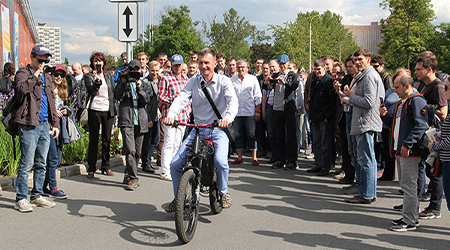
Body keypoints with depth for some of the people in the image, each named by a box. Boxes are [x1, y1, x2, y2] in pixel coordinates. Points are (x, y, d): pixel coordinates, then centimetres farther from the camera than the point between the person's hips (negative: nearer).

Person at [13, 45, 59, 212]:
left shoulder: (47, 77, 21)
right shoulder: (23, 73, 0)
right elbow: (21, 88, -23)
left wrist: (55, 123, 17)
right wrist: (36, 75, -16)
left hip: (45, 125, 7)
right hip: (29, 125, -7)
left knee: (41, 164, 10)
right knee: (27, 163, -6)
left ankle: (37, 196, 20)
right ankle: (21, 199, 2)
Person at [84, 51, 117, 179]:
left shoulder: (109, 76, 12)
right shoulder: (88, 76, 4)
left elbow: (113, 92, 14)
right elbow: (91, 90, -10)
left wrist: (115, 109, 8)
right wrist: (97, 80, -23)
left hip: (108, 110, 3)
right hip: (94, 110, -3)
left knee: (107, 139, 6)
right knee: (93, 140, 0)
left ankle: (105, 167, 16)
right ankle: (91, 168, 8)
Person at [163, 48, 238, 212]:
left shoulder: (223, 81, -2)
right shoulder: (194, 82, 6)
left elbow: (233, 100, -17)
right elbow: (181, 98, -7)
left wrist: (228, 117, -39)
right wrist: (171, 115, -28)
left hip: (218, 130, -3)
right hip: (197, 129, 3)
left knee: (220, 161, -30)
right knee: (175, 164, -7)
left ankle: (223, 192, 0)